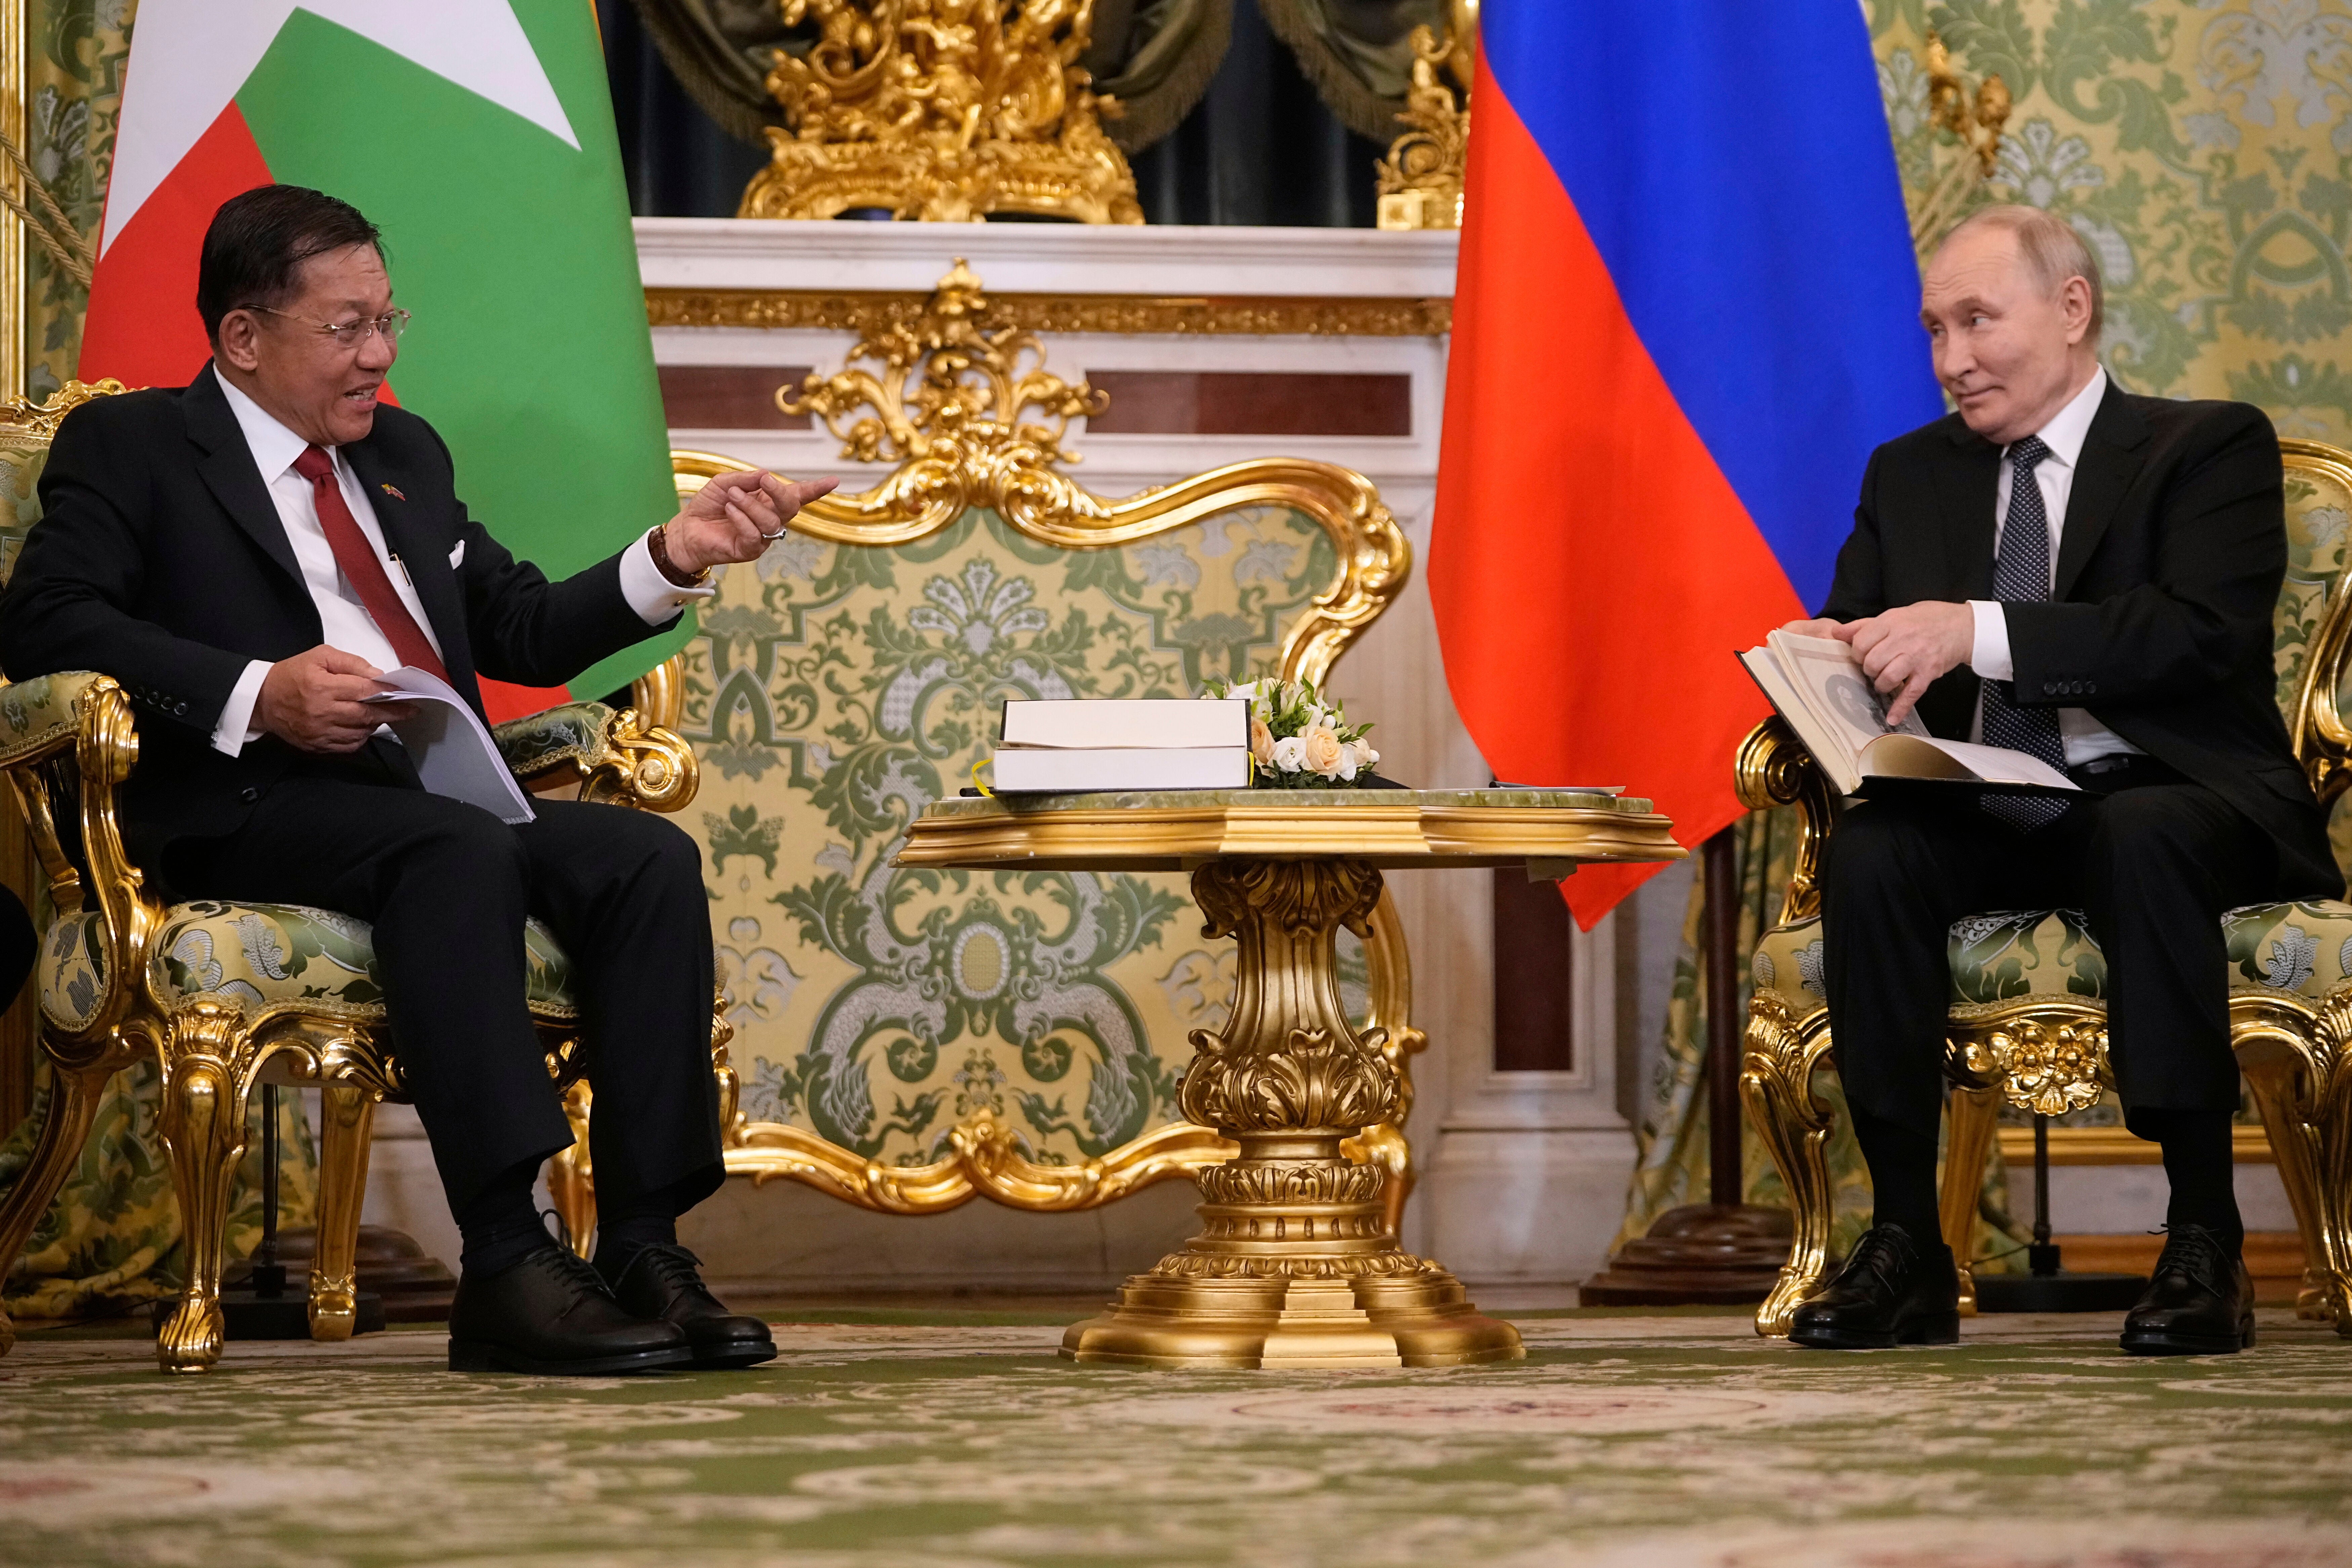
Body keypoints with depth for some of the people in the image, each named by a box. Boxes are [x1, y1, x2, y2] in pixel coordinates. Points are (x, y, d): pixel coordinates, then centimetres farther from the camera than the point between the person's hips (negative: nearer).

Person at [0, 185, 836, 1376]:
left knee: (649, 856, -21)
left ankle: (645, 1245, -26)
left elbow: (526, 633, 25)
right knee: (460, 852, -36)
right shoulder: (128, 447, 8)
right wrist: (254, 693, -20)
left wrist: (675, 554, 8)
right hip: (255, 808, -6)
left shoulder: (405, 454, 27)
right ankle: (505, 1268, -41)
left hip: (443, 794, 6)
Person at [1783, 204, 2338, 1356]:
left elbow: (2199, 629, -16)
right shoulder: (1910, 474, 20)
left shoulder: (2210, 448, 2)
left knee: (2143, 840, -38)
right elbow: (1846, 633, 14)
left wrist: (1978, 632, -26)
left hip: (2167, 798, -4)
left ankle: (2204, 1244, -33)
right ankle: (1906, 1248, -25)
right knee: (1868, 851, -28)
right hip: (1984, 816, 4)